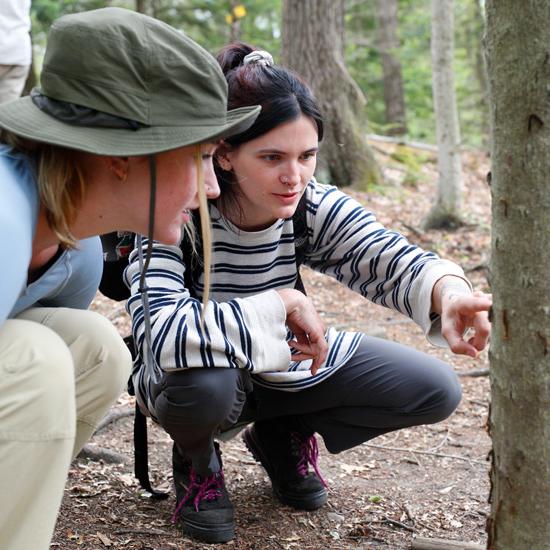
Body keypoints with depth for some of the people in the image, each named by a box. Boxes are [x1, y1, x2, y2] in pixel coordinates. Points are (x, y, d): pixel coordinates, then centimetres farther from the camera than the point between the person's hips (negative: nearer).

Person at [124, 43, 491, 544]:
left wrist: (448, 291, -55)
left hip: (286, 369, 4)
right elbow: (160, 334, -45)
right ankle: (197, 460, -2)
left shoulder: (315, 209, -18)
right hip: (197, 379, -4)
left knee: (435, 390, -7)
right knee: (205, 385, -42)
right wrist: (279, 307, -42)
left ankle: (283, 436, 14)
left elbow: (394, 259, -33)